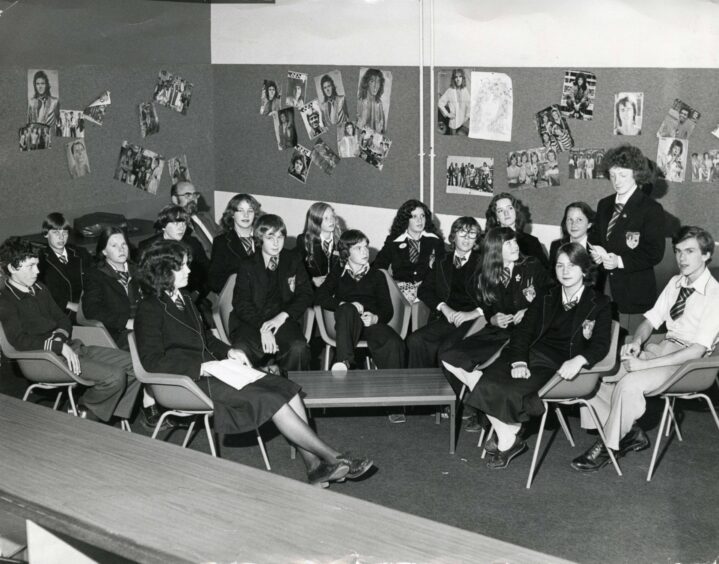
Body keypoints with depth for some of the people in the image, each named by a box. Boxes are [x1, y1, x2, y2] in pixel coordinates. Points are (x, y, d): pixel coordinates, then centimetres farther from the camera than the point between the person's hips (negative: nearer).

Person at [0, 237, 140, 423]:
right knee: (114, 376, -24)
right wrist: (58, 346, -20)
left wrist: (60, 336, -3)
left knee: (133, 363, -2)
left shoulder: (39, 289, 18)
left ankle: (114, 414, 4)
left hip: (69, 346, 9)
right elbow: (19, 341, -19)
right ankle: (84, 413, -1)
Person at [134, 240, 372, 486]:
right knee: (271, 400, -20)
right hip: (190, 382, -9)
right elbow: (152, 360, -18)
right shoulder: (150, 309, -10)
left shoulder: (183, 299, 17)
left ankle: (314, 465, -14)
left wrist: (228, 351, 7)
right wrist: (200, 366, -22)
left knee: (287, 389, -9)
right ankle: (333, 458, -15)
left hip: (211, 369, 9)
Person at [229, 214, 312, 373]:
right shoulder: (247, 266, 8)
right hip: (251, 322, -1)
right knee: (242, 348, -33)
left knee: (298, 347, -32)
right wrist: (262, 327, -18)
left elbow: (305, 294, 8)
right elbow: (241, 303, -1)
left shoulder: (293, 260, 14)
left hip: (283, 320, 1)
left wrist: (282, 317, -9)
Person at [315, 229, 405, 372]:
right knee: (348, 309, -39)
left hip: (371, 322, 1)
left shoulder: (377, 275, 23)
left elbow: (388, 309, 11)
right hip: (346, 322, -1)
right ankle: (343, 361, -51)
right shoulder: (338, 273, 22)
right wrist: (343, 305, -12)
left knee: (394, 344, -34)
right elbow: (319, 298, 5)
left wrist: (376, 318, -12)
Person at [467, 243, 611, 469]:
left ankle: (508, 441, -6)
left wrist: (579, 360, -23)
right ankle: (507, 441, -14)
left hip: (561, 364, -4)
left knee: (515, 391, -29)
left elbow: (601, 345, -1)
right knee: (489, 385, -24)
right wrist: (519, 362, -13)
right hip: (531, 355, 4)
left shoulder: (599, 304, 10)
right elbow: (523, 331, 8)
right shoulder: (545, 299, 21)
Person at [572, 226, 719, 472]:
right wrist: (636, 341, -11)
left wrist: (645, 363, -24)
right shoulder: (675, 283, 10)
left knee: (629, 383, -32)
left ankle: (608, 447, -12)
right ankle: (629, 432, 1)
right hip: (661, 347, 8)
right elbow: (651, 319, 14)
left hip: (688, 360, -8)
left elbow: (698, 350, -20)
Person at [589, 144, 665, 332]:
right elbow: (594, 238, 20)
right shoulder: (604, 205, 14)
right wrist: (595, 252, -4)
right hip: (604, 290, 5)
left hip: (635, 295, -5)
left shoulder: (651, 209, -7)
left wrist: (620, 261, -20)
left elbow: (654, 254, -11)